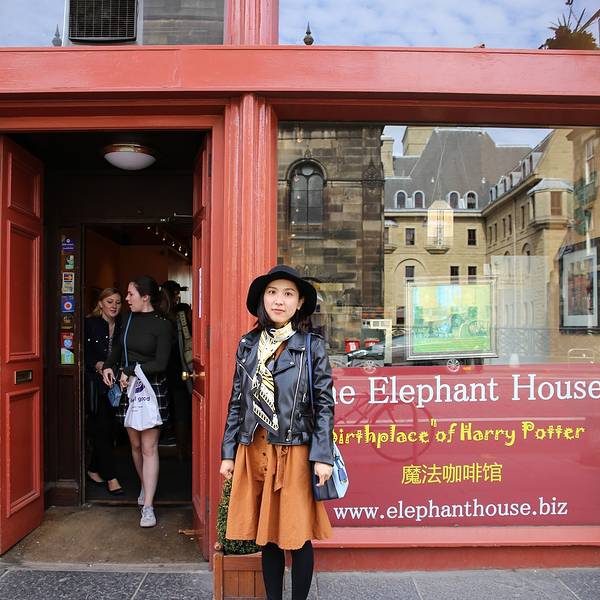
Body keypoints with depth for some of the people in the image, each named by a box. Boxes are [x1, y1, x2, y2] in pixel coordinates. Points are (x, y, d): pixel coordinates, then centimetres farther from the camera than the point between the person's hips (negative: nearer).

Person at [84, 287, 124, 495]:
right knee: (102, 428, -4)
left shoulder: (122, 325, 6)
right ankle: (111, 477, 0)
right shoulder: (89, 324, -3)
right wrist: (97, 365, -19)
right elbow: (84, 354, -4)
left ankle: (94, 469, 27)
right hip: (95, 383, -4)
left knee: (106, 428, 10)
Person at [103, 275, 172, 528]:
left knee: (149, 447, -3)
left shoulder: (162, 324, -11)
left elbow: (160, 363, -14)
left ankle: (148, 507, 2)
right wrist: (109, 366, 3)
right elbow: (118, 346, 20)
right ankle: (145, 486, 35)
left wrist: (131, 371, -15)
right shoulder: (129, 319, 6)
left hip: (152, 388, -5)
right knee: (135, 444, 13)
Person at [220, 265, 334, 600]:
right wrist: (228, 453, 7)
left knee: (298, 536, 6)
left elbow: (325, 404, -5)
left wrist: (322, 456, -12)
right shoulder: (248, 345, 6)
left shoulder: (313, 346, -5)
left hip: (295, 453, -3)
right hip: (254, 452, 4)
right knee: (266, 534, 14)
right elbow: (237, 403, 9)